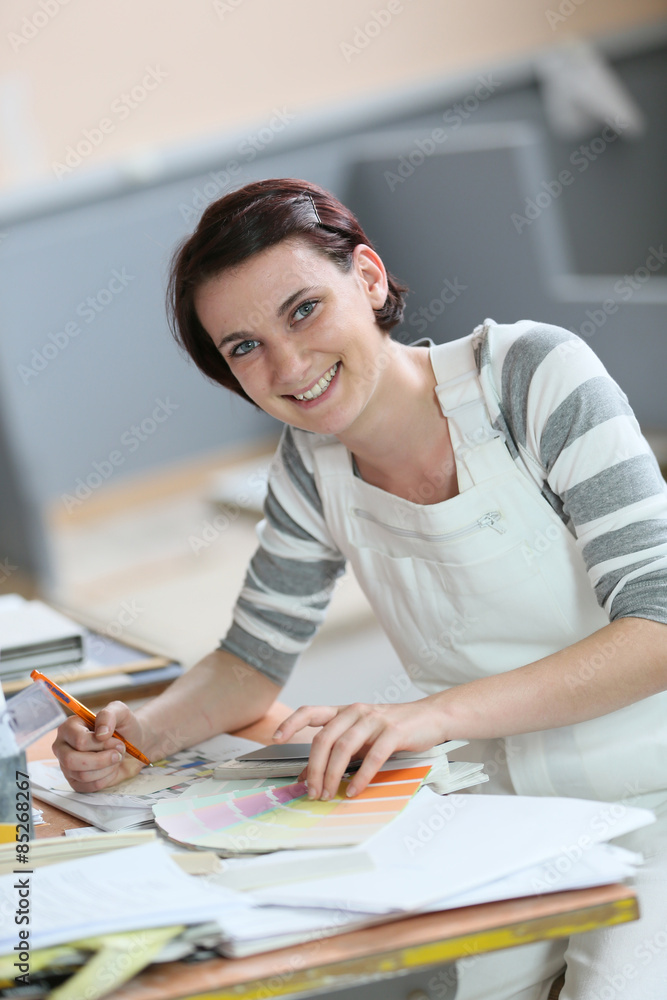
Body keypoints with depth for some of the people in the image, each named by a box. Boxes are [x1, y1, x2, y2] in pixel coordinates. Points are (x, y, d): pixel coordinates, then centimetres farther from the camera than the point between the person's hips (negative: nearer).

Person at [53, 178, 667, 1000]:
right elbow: (254, 660, 11)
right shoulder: (314, 467, 0)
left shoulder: (533, 376, -16)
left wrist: (429, 715, -31)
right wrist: (141, 734, -10)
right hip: (519, 822, 5)